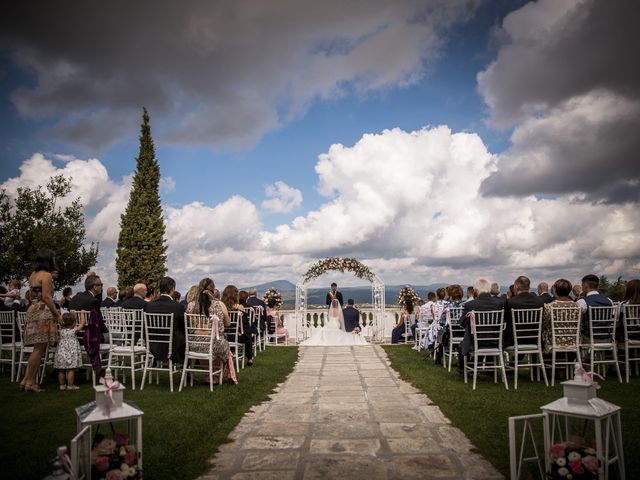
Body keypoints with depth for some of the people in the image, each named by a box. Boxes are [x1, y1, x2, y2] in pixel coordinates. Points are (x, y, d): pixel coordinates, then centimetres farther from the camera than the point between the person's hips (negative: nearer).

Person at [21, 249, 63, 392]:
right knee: (39, 349, -5)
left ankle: (28, 380, 9)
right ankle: (29, 381, -2)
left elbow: (33, 295, 18)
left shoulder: (33, 275, 17)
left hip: (33, 310, 9)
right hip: (43, 312, -9)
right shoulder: (46, 275, -10)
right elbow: (46, 297, -16)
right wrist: (57, 314, -10)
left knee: (38, 349, 10)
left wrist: (54, 311, 18)